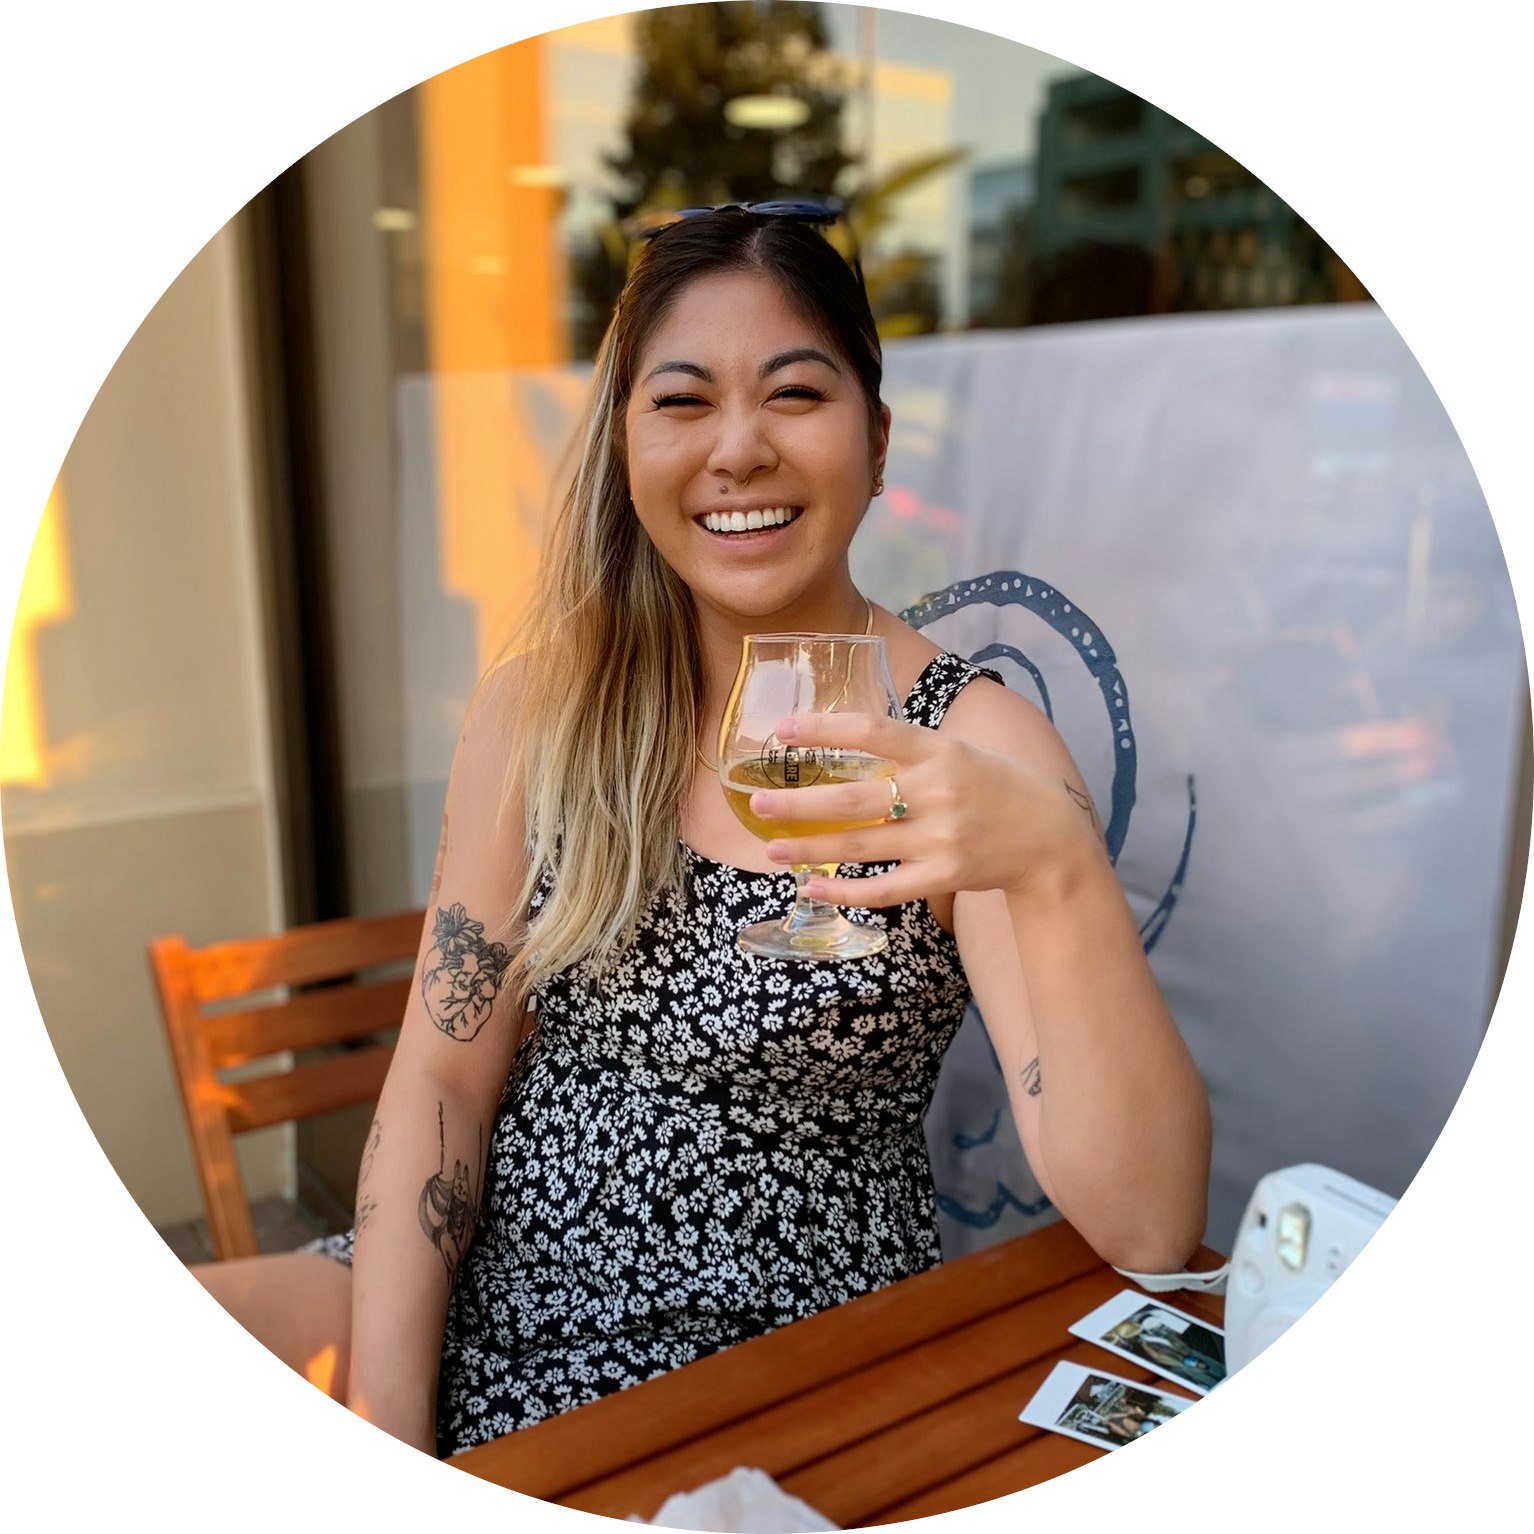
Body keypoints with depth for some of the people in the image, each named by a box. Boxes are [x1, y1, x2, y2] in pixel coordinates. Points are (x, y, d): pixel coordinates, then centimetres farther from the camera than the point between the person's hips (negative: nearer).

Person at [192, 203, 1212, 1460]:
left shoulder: (968, 741, -13)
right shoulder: (543, 703, -1)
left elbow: (1147, 1232, -19)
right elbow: (445, 1077, 0)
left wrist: (1056, 862, -35)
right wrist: (383, 1422, -10)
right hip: (492, 1297, 4)